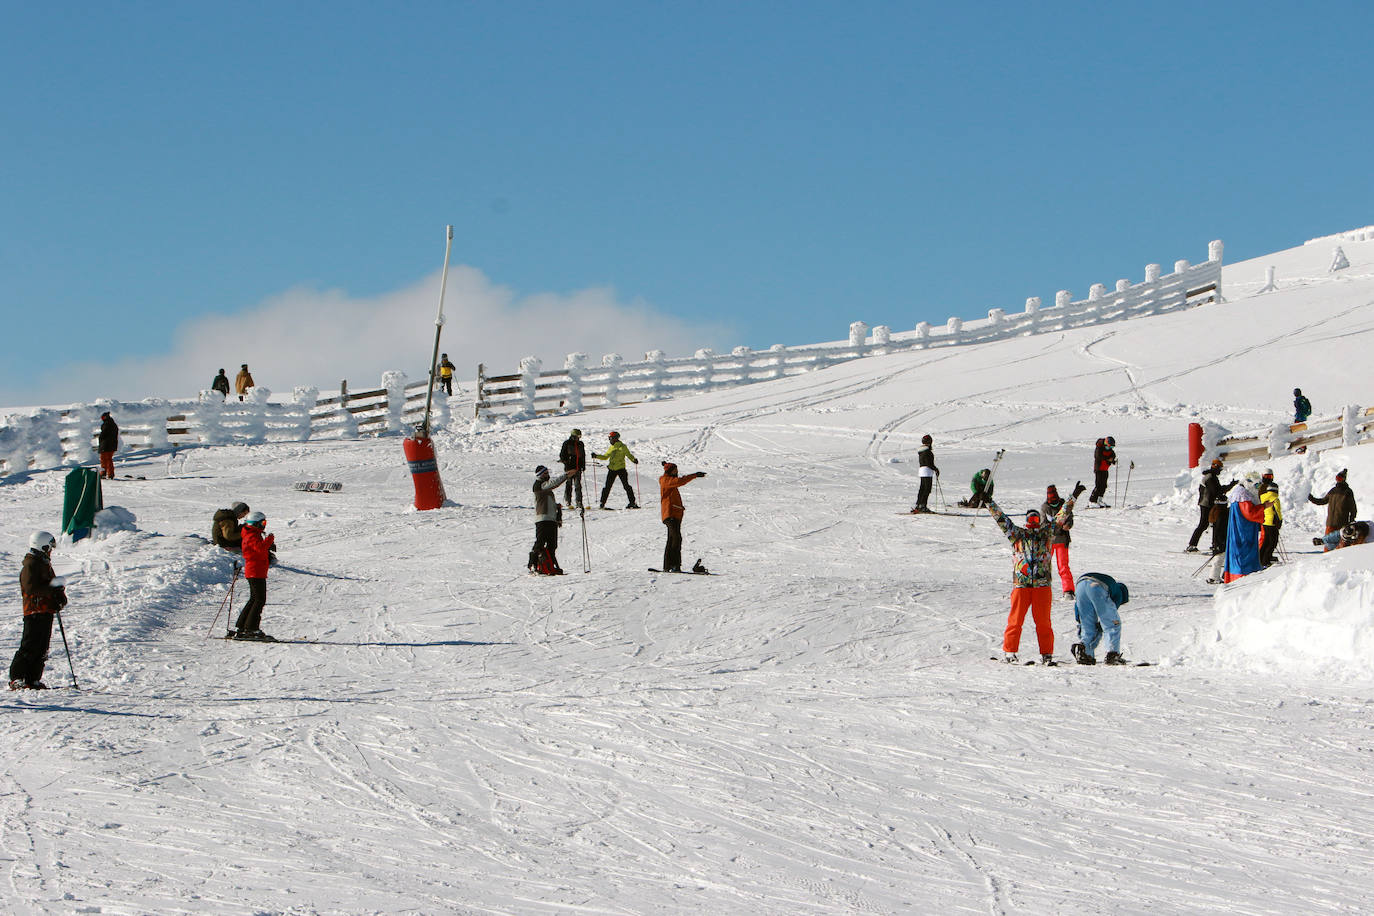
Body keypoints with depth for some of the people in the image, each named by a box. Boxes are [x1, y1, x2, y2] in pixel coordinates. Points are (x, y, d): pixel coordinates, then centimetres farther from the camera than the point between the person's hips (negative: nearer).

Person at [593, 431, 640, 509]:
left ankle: (632, 502, -2)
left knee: (626, 485, -6)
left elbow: (629, 455, -2)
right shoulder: (611, 448, 15)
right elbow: (605, 457, 23)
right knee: (607, 486, 2)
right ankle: (602, 503, 6)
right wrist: (596, 456, 13)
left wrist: (634, 459, -22)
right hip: (612, 469, 5)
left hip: (621, 469, -5)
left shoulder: (622, 447, -2)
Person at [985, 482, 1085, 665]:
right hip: (1021, 584, 0)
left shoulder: (1046, 533, 14)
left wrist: (1074, 497, 13)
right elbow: (1001, 518, 11)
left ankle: (1046, 654, 4)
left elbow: (1061, 516, 15)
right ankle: (1009, 651, 6)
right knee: (1015, 620, -2)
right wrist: (990, 502, 6)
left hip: (1042, 584, 0)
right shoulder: (1017, 534, 13)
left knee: (1043, 621, 0)